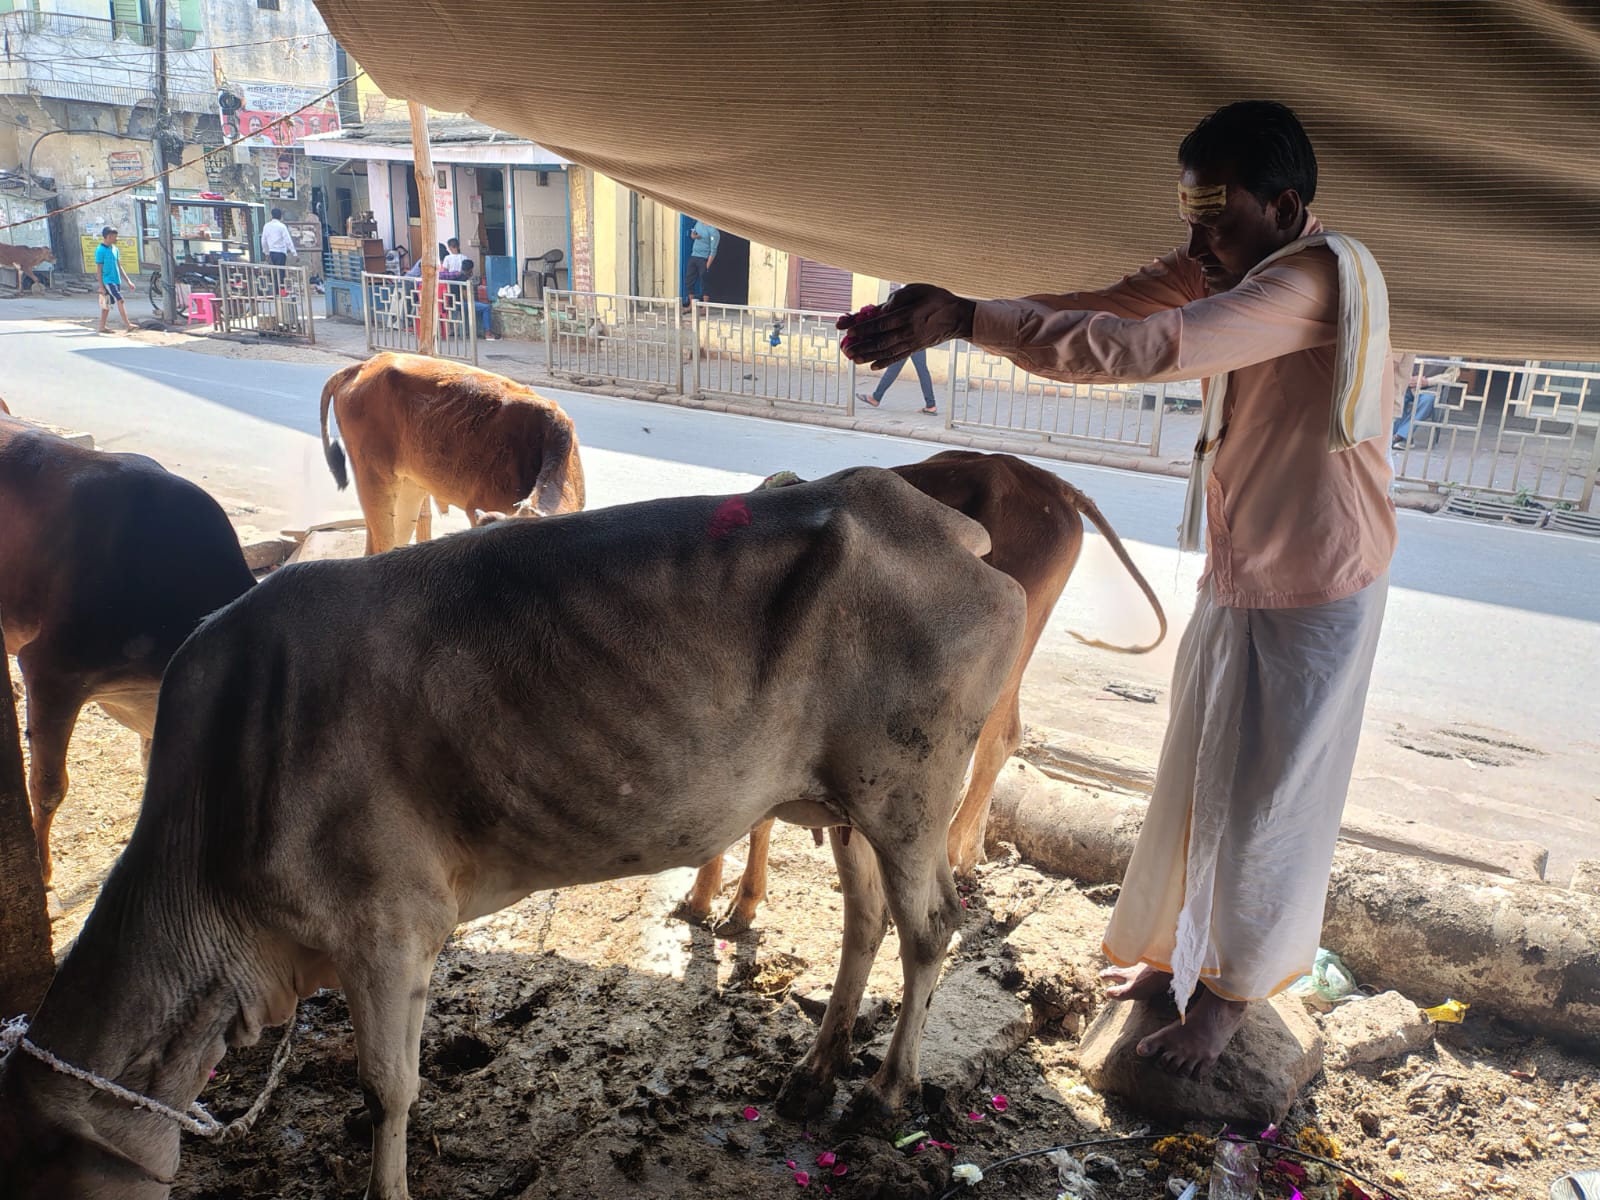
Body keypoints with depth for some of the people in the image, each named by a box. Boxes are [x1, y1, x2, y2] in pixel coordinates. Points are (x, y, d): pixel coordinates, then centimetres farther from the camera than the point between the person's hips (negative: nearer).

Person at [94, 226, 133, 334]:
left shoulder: (114, 249, 11)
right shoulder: (100, 250, -11)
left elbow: (119, 266, 18)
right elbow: (98, 269, -10)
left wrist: (127, 281, 15)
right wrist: (101, 286, -13)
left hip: (116, 280, 8)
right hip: (107, 281, -8)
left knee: (107, 304, 12)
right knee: (120, 300, -18)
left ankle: (102, 327, 18)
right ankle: (128, 325, -24)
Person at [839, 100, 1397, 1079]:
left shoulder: (1323, 277, -26)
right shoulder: (1226, 268, 0)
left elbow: (1144, 348, -38)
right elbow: (1098, 308, -8)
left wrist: (966, 318, -36)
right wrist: (944, 317, -22)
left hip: (1315, 594, -8)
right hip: (1235, 578, 8)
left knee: (1267, 801, 8)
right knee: (1195, 781, 17)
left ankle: (1230, 997, 29)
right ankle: (1175, 955, 38)